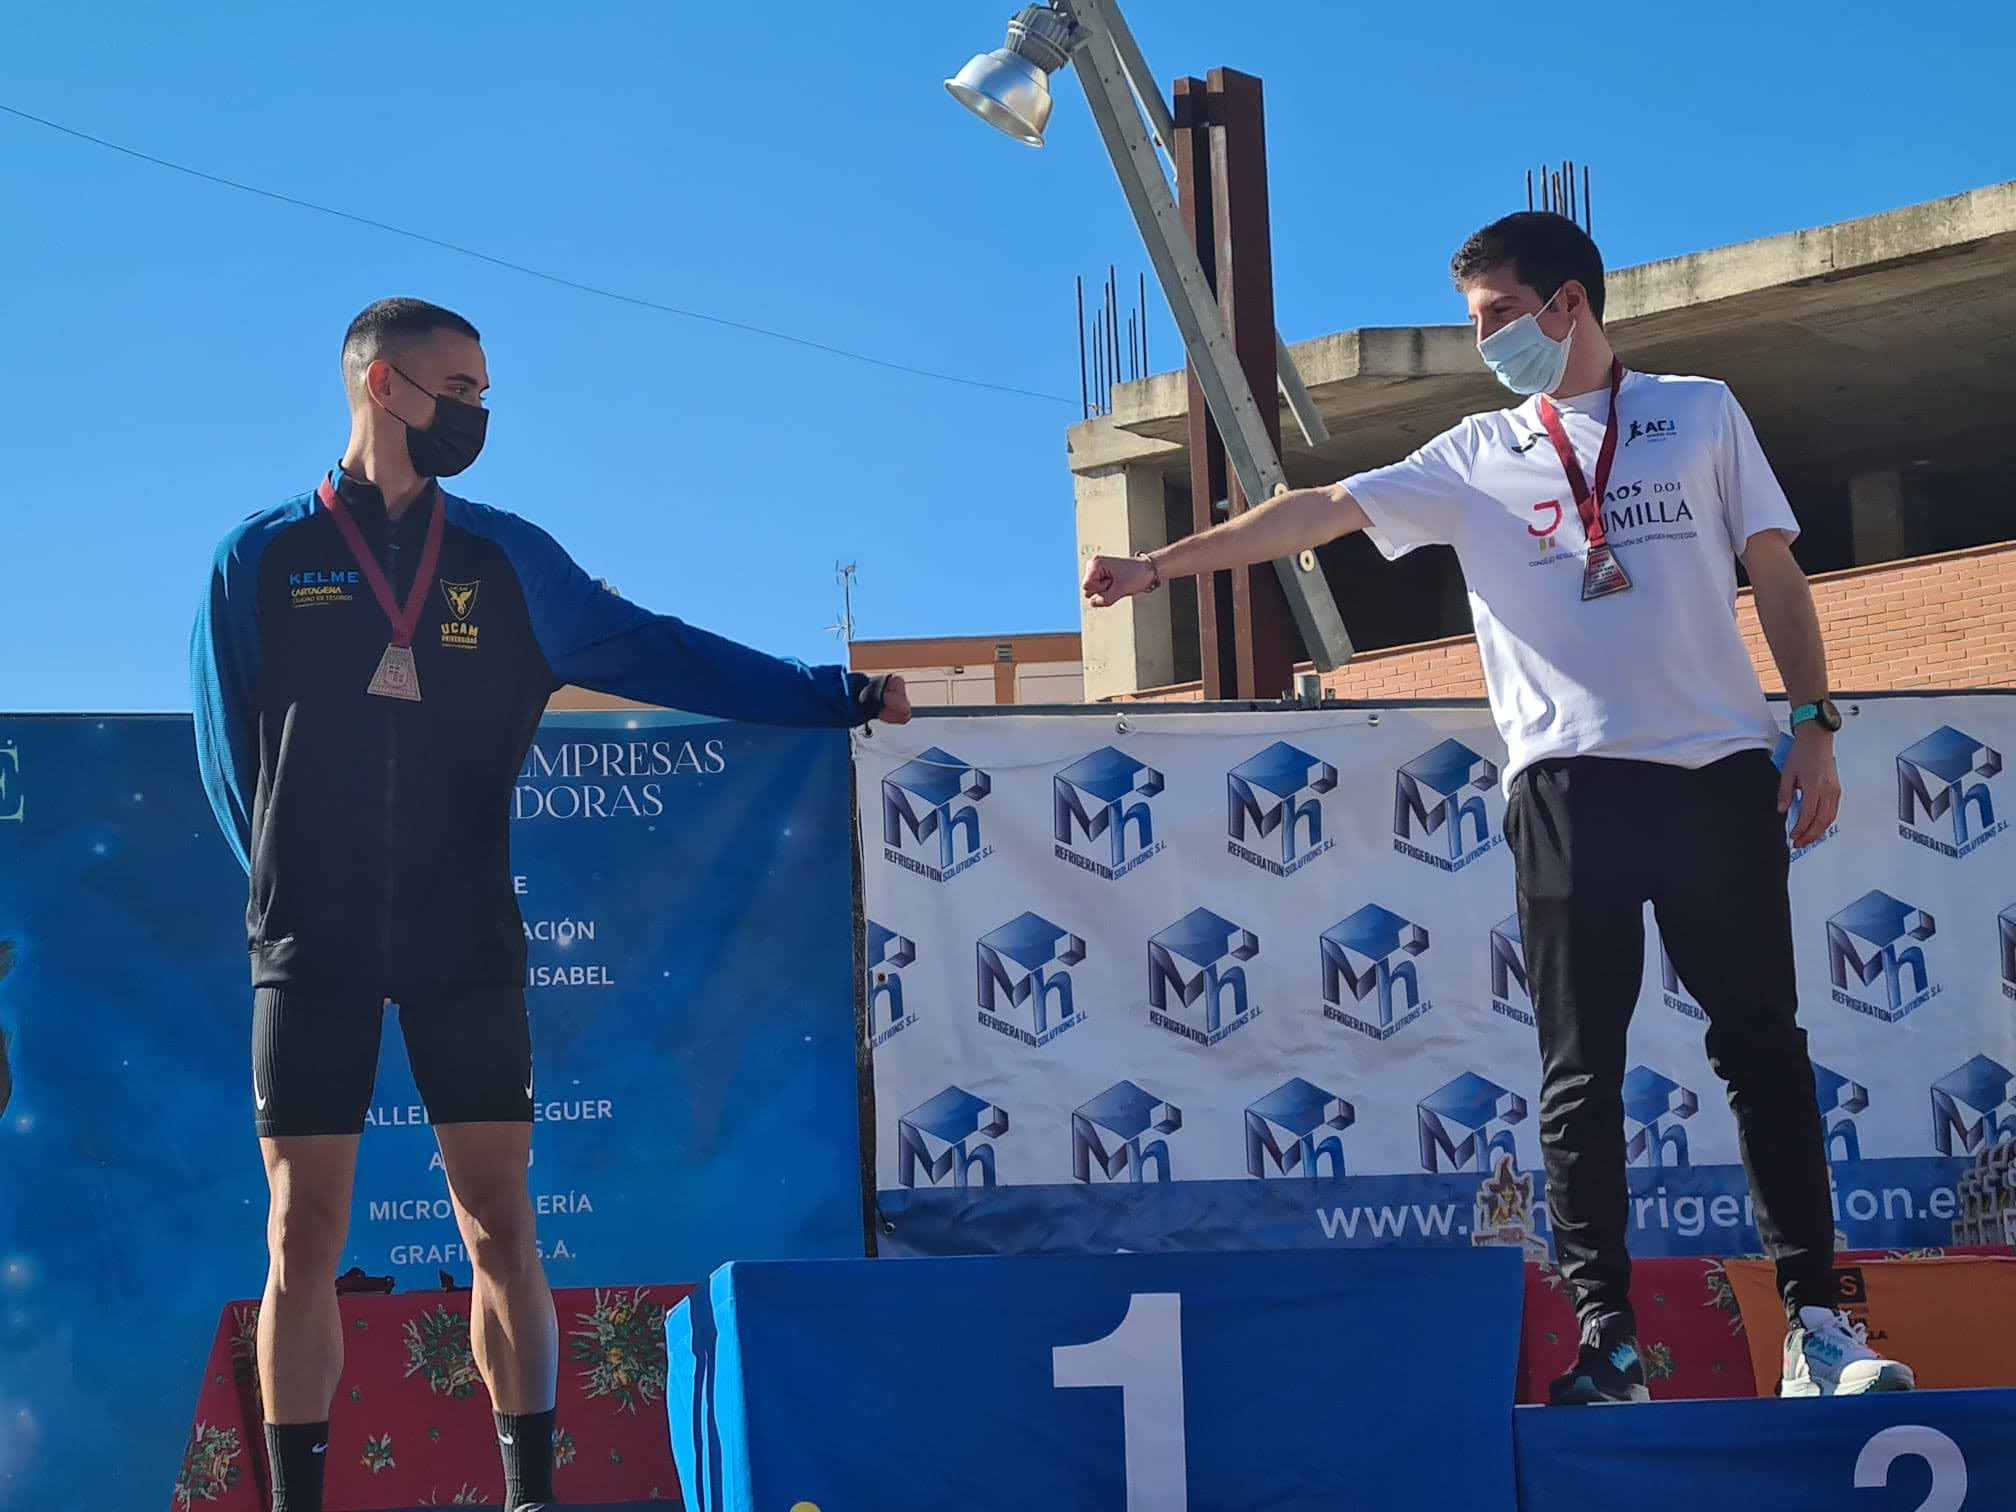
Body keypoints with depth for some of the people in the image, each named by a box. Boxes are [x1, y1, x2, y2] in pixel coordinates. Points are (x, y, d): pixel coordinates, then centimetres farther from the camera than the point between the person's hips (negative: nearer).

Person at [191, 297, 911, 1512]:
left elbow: (659, 651, 11)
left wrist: (834, 694, 6)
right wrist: (300, 886, 4)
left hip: (468, 945, 2)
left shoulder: (508, 561, 9)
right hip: (314, 951, -2)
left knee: (498, 1218, 0)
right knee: (305, 1234, 0)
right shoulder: (262, 562, 4)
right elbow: (229, 751, 9)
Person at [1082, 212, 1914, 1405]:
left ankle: (1817, 1323, 2)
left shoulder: (1701, 412, 12)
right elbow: (1318, 511, 5)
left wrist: (1814, 722, 2)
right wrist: (1162, 565, -4)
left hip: (1721, 769, 0)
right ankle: (1609, 1340, -2)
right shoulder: (1474, 459, 12)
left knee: (1764, 1045, 0)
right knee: (1582, 1069, -3)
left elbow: (1775, 571, 11)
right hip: (1571, 780, 1)